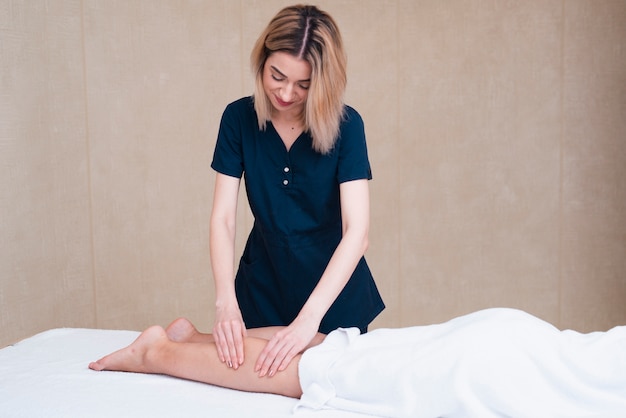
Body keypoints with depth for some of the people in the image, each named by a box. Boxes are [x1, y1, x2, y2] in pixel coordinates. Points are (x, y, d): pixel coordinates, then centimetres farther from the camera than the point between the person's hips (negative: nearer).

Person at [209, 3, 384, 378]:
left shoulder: (346, 125, -18)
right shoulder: (239, 119, -11)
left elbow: (357, 233, -25)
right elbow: (223, 217, -13)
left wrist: (309, 318, -36)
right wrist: (225, 302, -28)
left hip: (334, 289, -1)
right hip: (263, 283, 2)